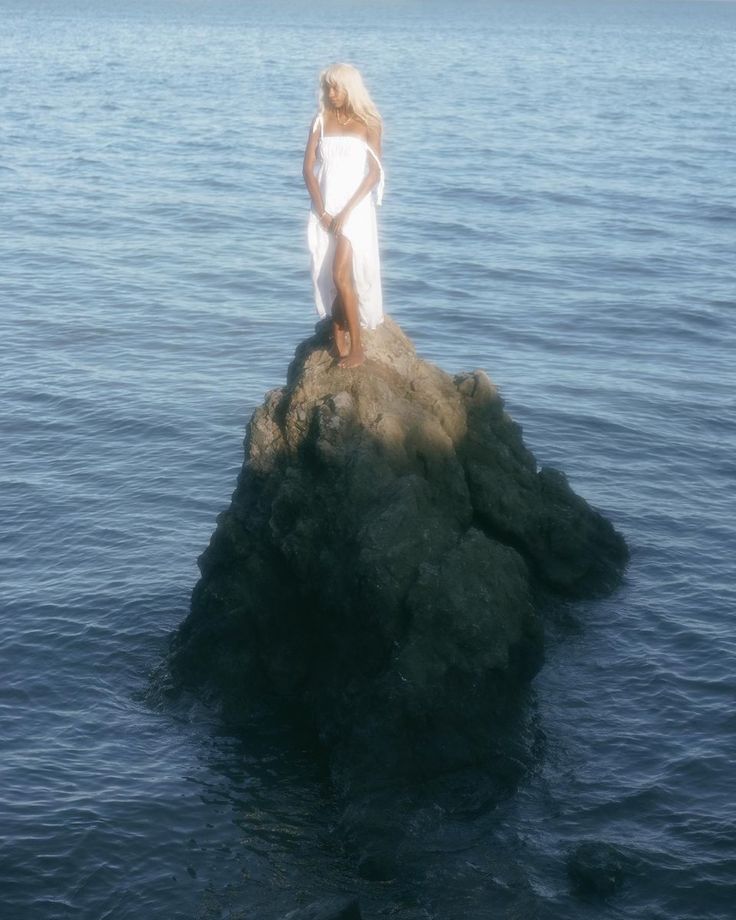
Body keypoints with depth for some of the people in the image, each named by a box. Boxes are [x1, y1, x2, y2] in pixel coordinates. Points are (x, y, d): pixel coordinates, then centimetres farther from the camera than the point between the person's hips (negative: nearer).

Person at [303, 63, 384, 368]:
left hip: (355, 210, -4)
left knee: (340, 276, -15)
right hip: (325, 212, 4)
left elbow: (374, 173, -5)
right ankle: (339, 348, 12)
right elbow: (308, 168, 3)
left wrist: (346, 212, -12)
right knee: (329, 280, 4)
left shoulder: (367, 124, -1)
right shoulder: (321, 122, 7)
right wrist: (322, 212, -7)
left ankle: (357, 348, -7)